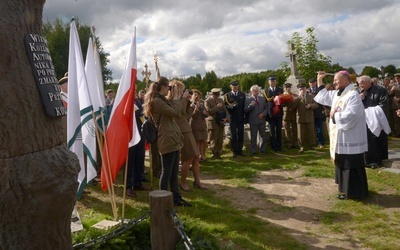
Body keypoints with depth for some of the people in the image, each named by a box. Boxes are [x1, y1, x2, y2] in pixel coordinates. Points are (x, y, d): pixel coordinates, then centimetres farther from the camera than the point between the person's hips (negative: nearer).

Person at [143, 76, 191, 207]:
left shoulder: (161, 100, 19)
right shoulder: (157, 101, -14)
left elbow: (173, 112, 19)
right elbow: (176, 113, -18)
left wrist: (179, 98, 13)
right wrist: (176, 99, -4)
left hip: (173, 139, 10)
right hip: (167, 140, -10)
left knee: (174, 172, 15)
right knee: (166, 172, -2)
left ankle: (176, 198, 23)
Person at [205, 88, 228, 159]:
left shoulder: (221, 100, 15)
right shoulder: (208, 101, -6)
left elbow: (224, 110, 13)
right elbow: (209, 111, -17)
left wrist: (226, 118, -3)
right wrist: (217, 107, -19)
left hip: (221, 123, 6)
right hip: (213, 123, -6)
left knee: (220, 140, 8)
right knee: (213, 141, 0)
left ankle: (218, 154, 17)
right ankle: (214, 155, 10)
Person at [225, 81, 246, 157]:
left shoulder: (242, 95, 10)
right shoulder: (227, 95, 2)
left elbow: (245, 105, 8)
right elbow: (226, 106, -3)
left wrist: (245, 116, 0)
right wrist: (232, 106, -24)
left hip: (241, 118, 2)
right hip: (232, 118, -2)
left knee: (241, 135, 6)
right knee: (233, 135, 2)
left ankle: (240, 150, 17)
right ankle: (235, 151, 10)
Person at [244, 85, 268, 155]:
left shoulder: (262, 99, 12)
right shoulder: (248, 100, -1)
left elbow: (266, 108, 15)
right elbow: (246, 110, -8)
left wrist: (263, 114, -3)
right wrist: (251, 105, -23)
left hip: (262, 120, 4)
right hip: (253, 121, -4)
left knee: (263, 136, 10)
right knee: (253, 137, 2)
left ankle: (263, 149, 22)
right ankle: (253, 151, 10)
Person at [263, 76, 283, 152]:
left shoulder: (280, 90, 8)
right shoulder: (265, 91, 2)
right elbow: (265, 102, 0)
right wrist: (266, 113, -8)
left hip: (279, 113, 2)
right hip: (271, 114, -1)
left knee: (279, 131, 7)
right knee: (272, 131, 3)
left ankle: (279, 146, 16)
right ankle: (273, 147, 11)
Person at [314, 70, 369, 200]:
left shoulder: (353, 95, -19)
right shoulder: (336, 94, 10)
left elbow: (350, 116, -29)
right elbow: (323, 97, 26)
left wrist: (334, 115, -14)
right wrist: (319, 80, 19)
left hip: (350, 139, -10)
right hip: (340, 137, 10)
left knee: (350, 165, -1)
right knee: (343, 164, 17)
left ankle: (353, 191, 10)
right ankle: (347, 188, 29)